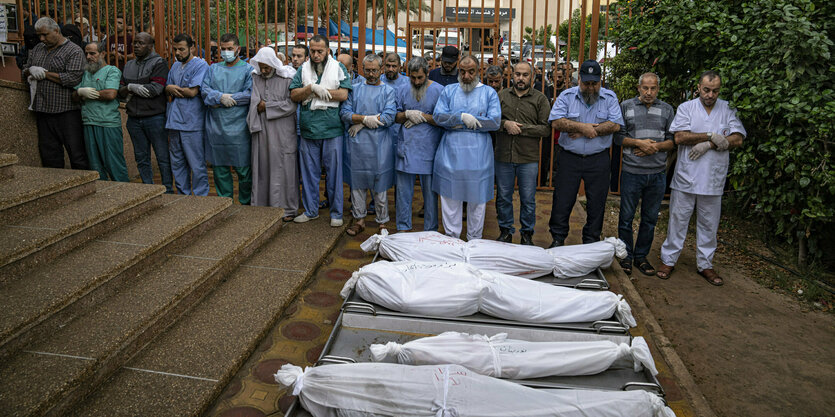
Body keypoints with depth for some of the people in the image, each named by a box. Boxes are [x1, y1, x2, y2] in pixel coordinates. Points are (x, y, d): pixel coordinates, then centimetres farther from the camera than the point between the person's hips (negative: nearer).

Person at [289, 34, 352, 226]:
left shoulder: (338, 68, 4)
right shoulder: (303, 69, 12)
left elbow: (343, 94, -8)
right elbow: (293, 95, 3)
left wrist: (316, 89, -8)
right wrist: (312, 88, -13)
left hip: (332, 130, -3)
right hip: (308, 129, 3)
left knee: (334, 172, 2)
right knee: (309, 172, 9)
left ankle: (336, 212, 12)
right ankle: (310, 210, 23)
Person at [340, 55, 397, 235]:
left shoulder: (388, 91, 5)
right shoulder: (355, 89, 12)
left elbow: (389, 117, -9)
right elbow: (345, 112, 1)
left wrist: (360, 123, -9)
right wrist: (366, 119, -14)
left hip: (379, 143, -2)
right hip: (357, 143, 2)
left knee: (380, 184, 1)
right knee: (357, 182, 7)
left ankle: (382, 222, 11)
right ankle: (359, 219, 18)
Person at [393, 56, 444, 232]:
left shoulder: (439, 90, -3)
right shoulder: (402, 91, 9)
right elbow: (395, 117, 11)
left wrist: (423, 116, -13)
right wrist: (407, 114, -9)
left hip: (429, 149, -3)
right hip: (405, 147, 3)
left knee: (430, 191, 5)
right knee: (403, 190, 8)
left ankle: (431, 231, 16)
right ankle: (403, 228, 21)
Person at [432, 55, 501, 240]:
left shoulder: (489, 93, 4)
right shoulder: (448, 90, 9)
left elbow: (495, 121, -9)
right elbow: (438, 116, -2)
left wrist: (457, 123, -11)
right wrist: (462, 117, -17)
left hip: (478, 155, -1)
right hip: (451, 153, 1)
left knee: (477, 199, 7)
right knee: (450, 197, 6)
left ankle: (474, 240, 20)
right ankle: (451, 238, 19)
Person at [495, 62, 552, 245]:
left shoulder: (540, 99, 2)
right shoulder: (502, 95, 8)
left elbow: (546, 129, -5)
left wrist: (522, 128, -13)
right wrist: (505, 124, -15)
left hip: (528, 158, -2)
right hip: (503, 156, 2)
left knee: (528, 199, 6)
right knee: (503, 197, 10)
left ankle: (527, 234, 21)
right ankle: (505, 231, 26)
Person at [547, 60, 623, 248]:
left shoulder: (609, 97, 3)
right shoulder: (567, 96, 1)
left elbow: (615, 125, -9)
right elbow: (556, 122, -11)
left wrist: (587, 131, -14)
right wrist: (583, 127, -16)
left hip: (598, 160, 1)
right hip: (569, 158, 0)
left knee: (596, 204, 7)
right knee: (562, 201, 4)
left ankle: (591, 242, 23)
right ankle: (558, 239, 19)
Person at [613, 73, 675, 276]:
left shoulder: (667, 110, 10)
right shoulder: (626, 106, 5)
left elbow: (673, 140, 8)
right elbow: (618, 137, 0)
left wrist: (656, 146, -10)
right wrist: (639, 143, -13)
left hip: (657, 173, 2)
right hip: (631, 171, -2)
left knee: (650, 218, 9)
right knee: (627, 216, 3)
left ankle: (641, 256, 22)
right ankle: (626, 256, 17)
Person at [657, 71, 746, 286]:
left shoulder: (728, 110, 6)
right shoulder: (686, 108, 2)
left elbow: (737, 140, -5)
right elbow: (680, 137, -11)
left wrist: (707, 144, -16)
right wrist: (712, 136, -13)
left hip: (713, 179, 2)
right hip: (686, 177, -2)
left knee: (709, 225, 10)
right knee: (678, 221, 5)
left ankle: (705, 264, 22)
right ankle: (668, 260, 16)